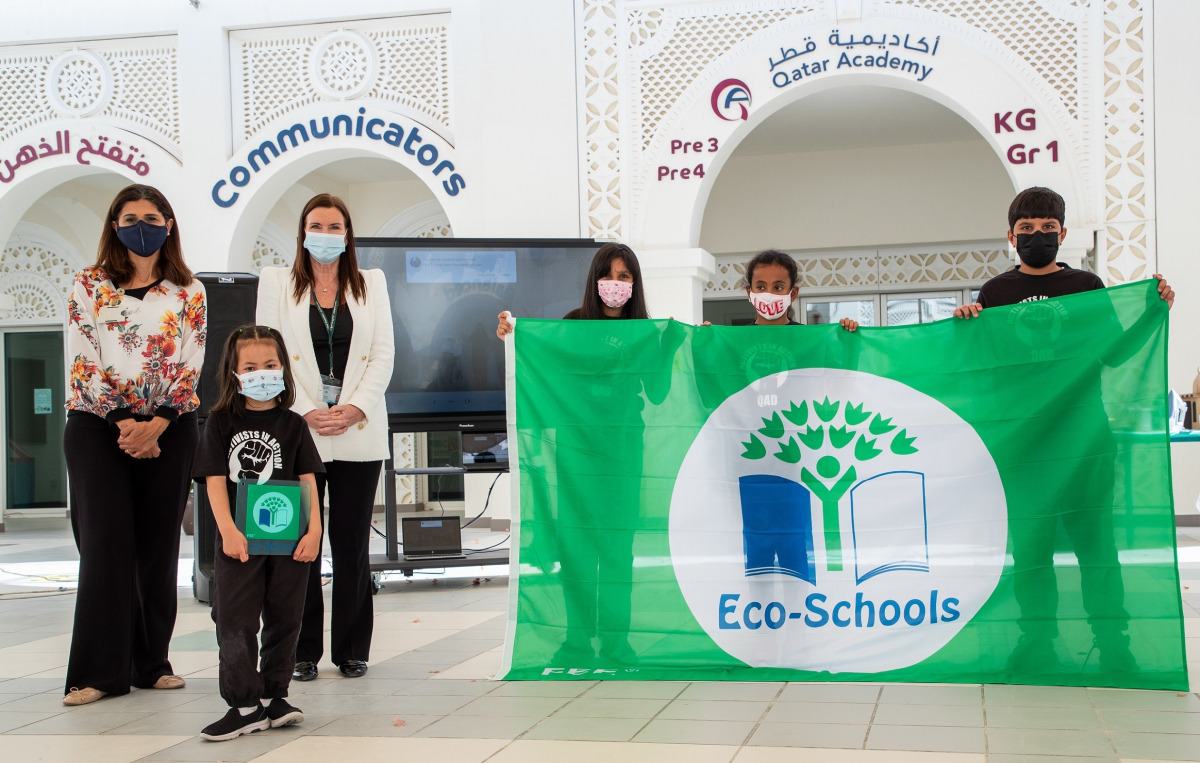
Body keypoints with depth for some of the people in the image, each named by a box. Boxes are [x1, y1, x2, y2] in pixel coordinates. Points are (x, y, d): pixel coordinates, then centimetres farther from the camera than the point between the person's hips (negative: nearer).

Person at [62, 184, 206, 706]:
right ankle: (99, 671, -1)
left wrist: (155, 425, -11)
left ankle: (152, 664, 12)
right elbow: (82, 361, -1)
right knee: (105, 544, -6)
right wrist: (122, 423, -11)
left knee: (158, 546, 3)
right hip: (97, 427, -1)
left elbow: (190, 365, 1)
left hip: (169, 430, 1)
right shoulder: (89, 286, 6)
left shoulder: (189, 292, 8)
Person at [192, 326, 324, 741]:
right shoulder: (221, 422, 2)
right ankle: (244, 705, 4)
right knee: (235, 621, -2)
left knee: (283, 619, 8)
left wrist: (314, 530, -6)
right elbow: (214, 479, -4)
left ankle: (275, 695, 21)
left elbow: (308, 481, 4)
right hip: (238, 540, -1)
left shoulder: (292, 424, 5)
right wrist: (228, 530, -14)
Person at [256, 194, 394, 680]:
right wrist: (305, 412, -11)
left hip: (359, 434, 1)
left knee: (352, 544, 3)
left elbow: (383, 355, 6)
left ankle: (352, 650, 12)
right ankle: (303, 651, 9)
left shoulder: (372, 284, 13)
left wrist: (355, 408, -9)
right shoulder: (277, 283, 10)